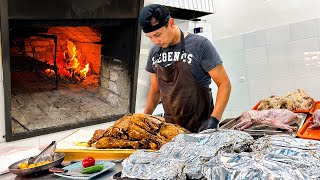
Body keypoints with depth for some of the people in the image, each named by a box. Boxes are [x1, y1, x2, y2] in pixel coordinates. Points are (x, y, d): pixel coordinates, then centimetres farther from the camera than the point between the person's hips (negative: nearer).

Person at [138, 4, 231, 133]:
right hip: (169, 125, 5)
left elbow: (224, 84, -12)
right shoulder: (154, 52, 4)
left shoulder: (199, 45, -12)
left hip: (199, 125, -4)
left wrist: (214, 119, -23)